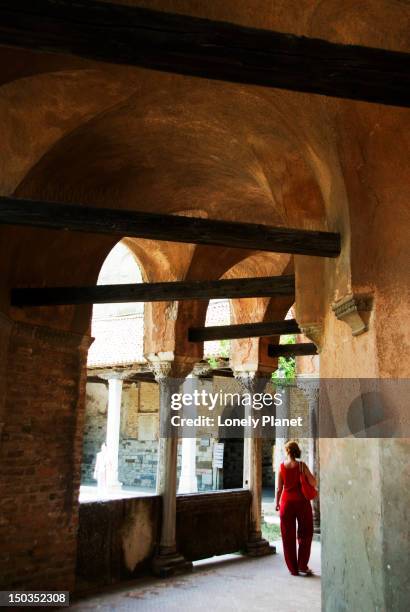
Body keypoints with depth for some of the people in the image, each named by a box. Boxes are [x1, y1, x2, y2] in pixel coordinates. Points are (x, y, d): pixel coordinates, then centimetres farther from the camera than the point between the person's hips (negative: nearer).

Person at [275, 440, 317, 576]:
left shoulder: (282, 466, -3)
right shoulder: (301, 465, -8)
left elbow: (279, 488, 0)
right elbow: (313, 483, -7)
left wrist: (277, 503, 12)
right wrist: (308, 473, 11)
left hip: (287, 502, 2)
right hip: (301, 501, -1)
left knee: (288, 537, 9)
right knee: (305, 534, 12)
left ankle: (293, 568, 13)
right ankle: (302, 565, 10)